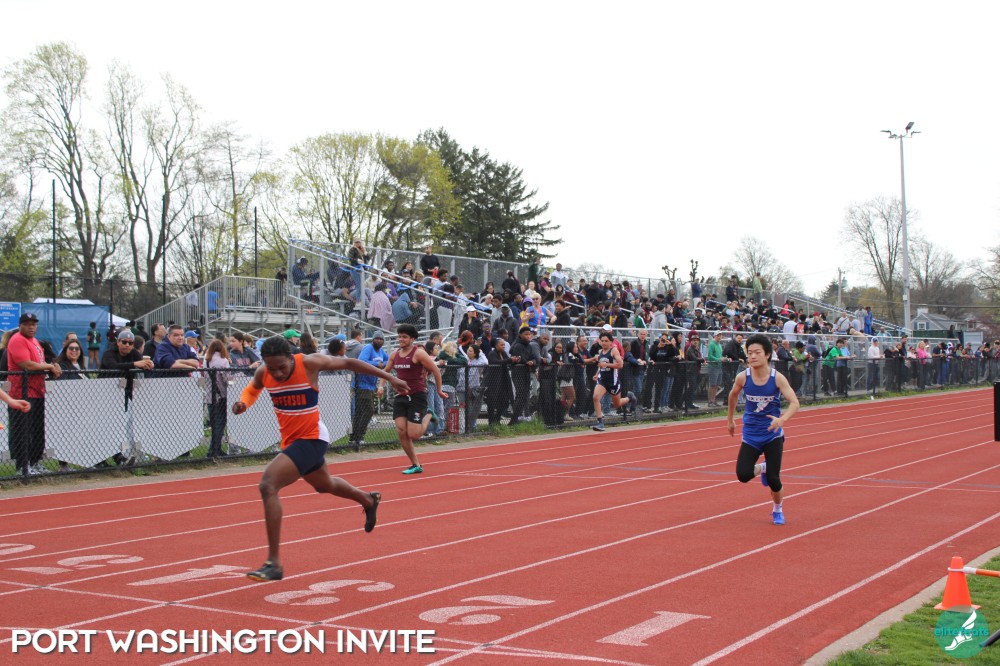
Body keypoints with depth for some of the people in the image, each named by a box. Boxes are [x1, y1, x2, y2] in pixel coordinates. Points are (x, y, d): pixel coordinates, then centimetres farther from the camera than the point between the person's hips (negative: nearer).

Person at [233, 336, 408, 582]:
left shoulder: (309, 363, -22)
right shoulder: (263, 373, -8)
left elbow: (348, 363, -8)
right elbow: (252, 389, 16)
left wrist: (390, 378, -3)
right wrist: (243, 403, -9)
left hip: (312, 439, -7)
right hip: (291, 440, 7)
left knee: (268, 485, -24)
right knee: (325, 485, 31)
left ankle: (274, 563, -21)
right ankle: (368, 500, 63)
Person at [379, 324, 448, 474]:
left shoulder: (418, 353, -10)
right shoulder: (395, 354, 9)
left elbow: (436, 370, -6)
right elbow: (386, 371, 23)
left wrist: (439, 390, -2)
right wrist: (381, 386, 7)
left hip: (417, 397, -6)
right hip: (400, 396, 6)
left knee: (413, 435, -10)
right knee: (401, 432, -5)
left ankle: (428, 416, 21)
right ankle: (415, 465, 7)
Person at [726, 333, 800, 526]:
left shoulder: (777, 378, -15)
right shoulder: (743, 377, -10)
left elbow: (794, 403, -20)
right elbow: (733, 395, 11)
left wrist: (782, 419, -38)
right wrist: (730, 419, 19)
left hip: (773, 434, -2)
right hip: (750, 435, 2)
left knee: (773, 478, -7)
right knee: (743, 475, -14)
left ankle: (777, 510, 25)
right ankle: (762, 468, 24)